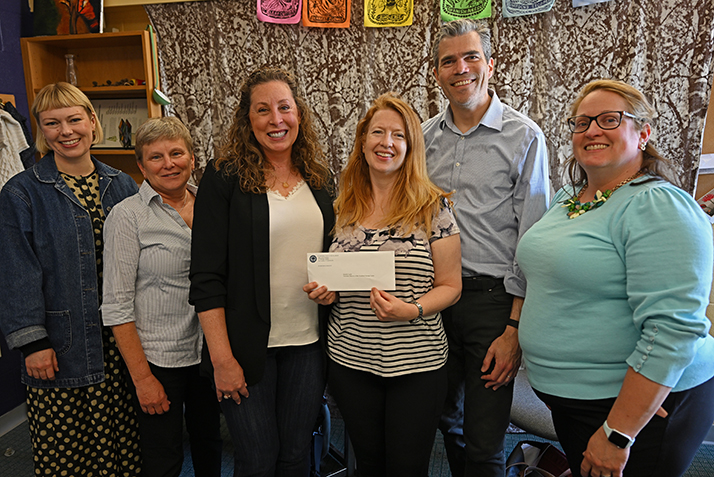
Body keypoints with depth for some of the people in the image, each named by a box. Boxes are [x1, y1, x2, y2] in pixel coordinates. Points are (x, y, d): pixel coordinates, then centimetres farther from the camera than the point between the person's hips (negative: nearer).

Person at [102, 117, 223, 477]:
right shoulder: (127, 215, -11)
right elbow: (117, 305, -12)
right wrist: (142, 377, -13)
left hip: (210, 352, 4)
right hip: (158, 359, -4)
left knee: (210, 447, 20)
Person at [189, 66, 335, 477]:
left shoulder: (320, 177, 6)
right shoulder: (225, 178, -8)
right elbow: (207, 277, -10)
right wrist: (222, 358, -12)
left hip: (309, 342, 4)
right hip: (248, 344, -3)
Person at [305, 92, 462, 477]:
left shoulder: (433, 206, -7)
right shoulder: (343, 207, 4)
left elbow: (450, 286, -4)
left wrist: (412, 310, -21)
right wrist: (324, 292, -6)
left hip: (416, 363, -3)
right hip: (350, 359, 3)